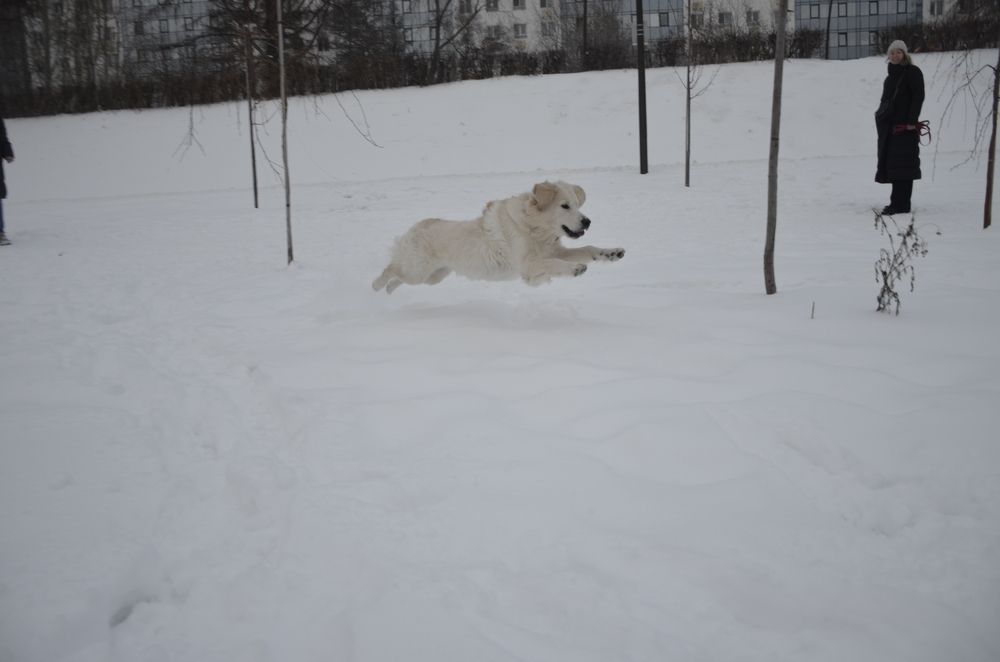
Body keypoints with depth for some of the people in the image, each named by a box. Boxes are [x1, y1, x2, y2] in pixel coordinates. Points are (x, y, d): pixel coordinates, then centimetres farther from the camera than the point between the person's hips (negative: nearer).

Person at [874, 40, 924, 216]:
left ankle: (901, 205, -10)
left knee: (902, 165, -9)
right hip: (889, 125, 8)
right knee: (891, 163, 8)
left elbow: (918, 97, -12)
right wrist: (881, 116, 11)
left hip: (904, 126, -8)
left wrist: (911, 121, -19)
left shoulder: (913, 72, -4)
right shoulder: (891, 76, 19)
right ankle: (897, 203, 13)